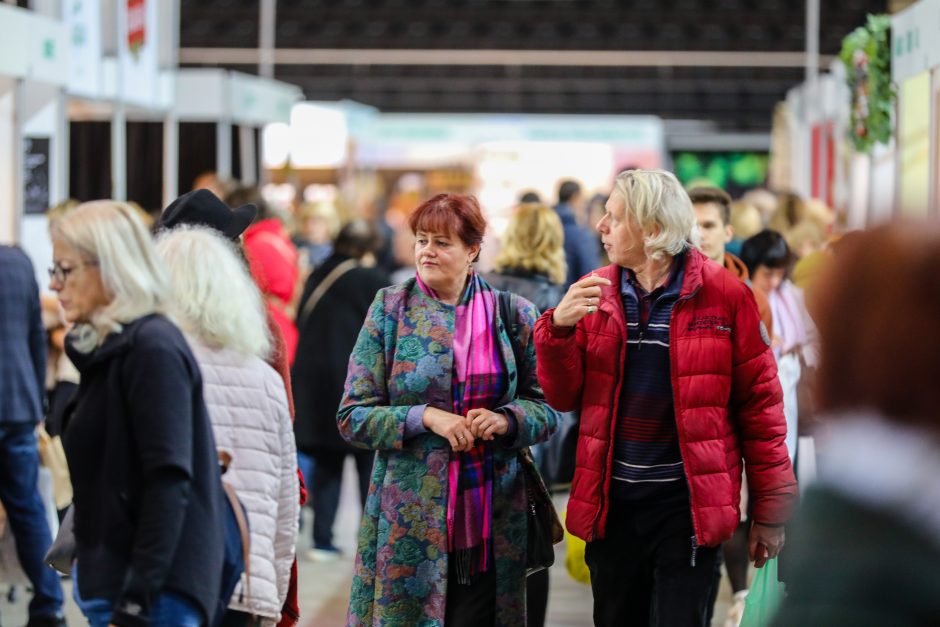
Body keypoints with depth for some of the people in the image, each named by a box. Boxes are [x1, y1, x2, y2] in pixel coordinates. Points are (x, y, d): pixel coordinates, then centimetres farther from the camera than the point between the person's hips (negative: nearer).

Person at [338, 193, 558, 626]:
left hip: (490, 521, 1)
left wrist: (505, 419, -13)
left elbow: (546, 409, 9)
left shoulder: (511, 314, 6)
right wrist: (425, 417, -15)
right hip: (410, 521, -1)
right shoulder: (390, 310, 2)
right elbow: (352, 417, -1)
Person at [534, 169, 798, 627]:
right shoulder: (595, 294, 5)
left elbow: (759, 402, -2)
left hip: (689, 505, -4)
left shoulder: (723, 295, -6)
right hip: (611, 503, 4)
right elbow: (564, 398, 7)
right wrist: (559, 328, -12)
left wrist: (771, 510, -2)